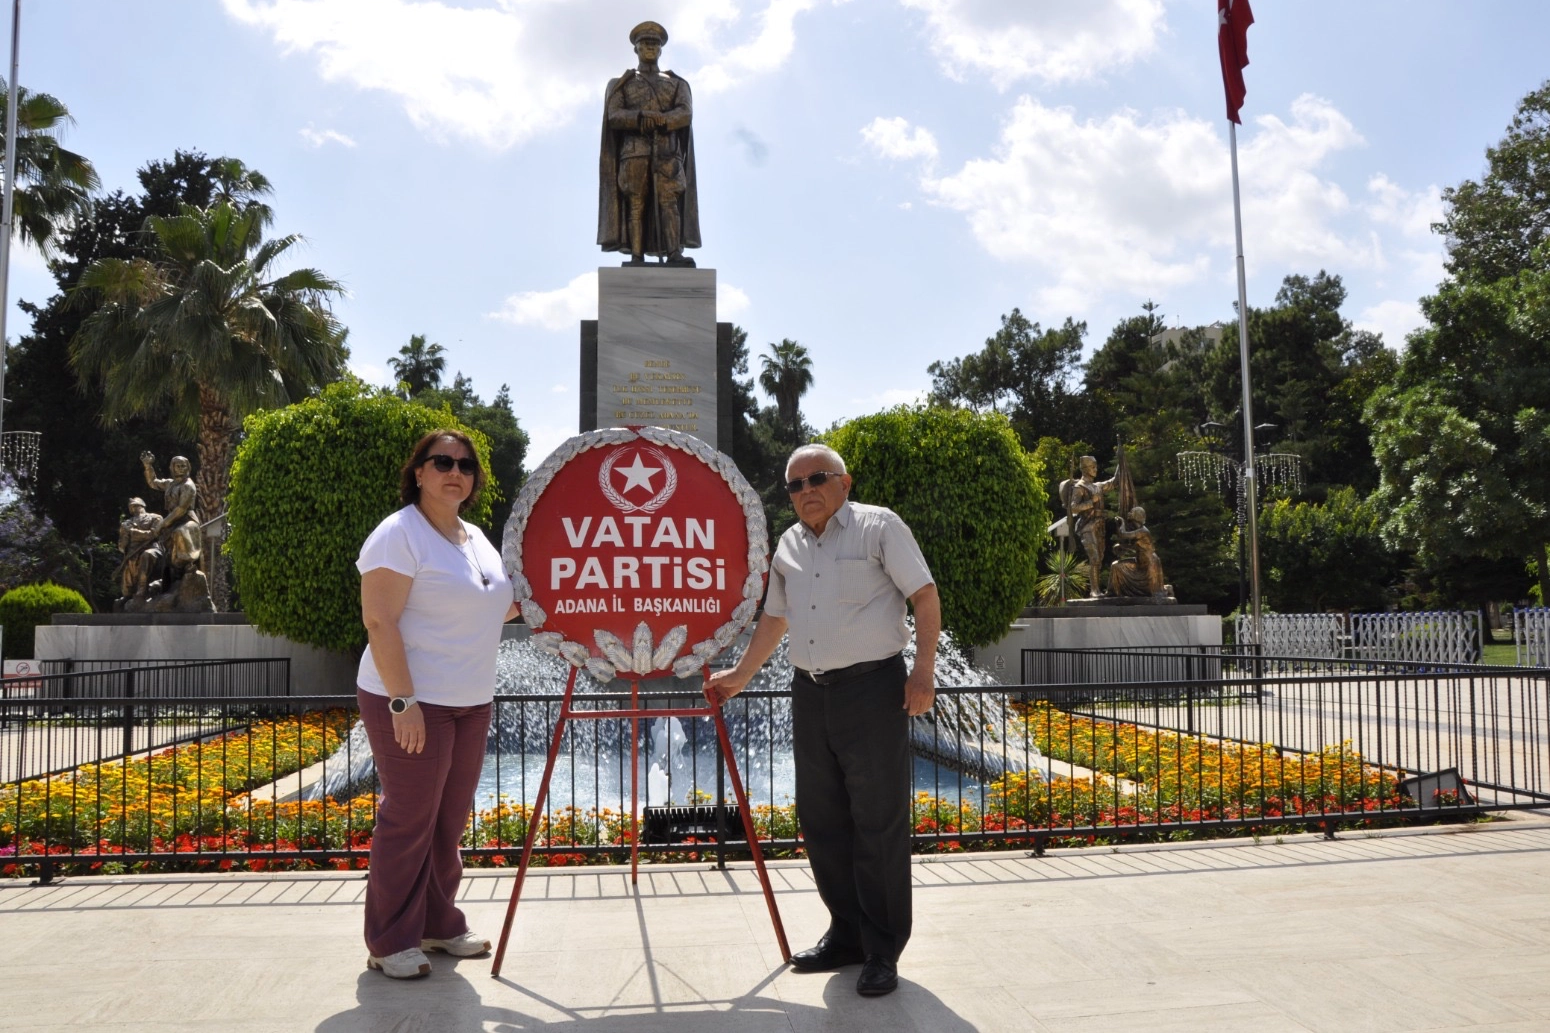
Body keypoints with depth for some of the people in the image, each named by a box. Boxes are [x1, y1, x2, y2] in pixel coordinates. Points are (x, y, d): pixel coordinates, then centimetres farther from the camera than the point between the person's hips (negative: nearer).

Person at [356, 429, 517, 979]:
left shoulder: (475, 538, 13)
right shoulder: (399, 534, -12)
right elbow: (379, 622, -18)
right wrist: (403, 701, -23)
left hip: (470, 704, 8)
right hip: (412, 701, -8)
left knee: (450, 817, 15)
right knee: (409, 820, 0)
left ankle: (439, 924, 29)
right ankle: (390, 943, 14)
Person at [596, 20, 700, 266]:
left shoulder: (677, 84, 19)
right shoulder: (621, 84, 17)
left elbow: (685, 114, 1)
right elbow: (614, 116, 1)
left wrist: (660, 121, -17)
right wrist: (643, 116, -17)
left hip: (668, 152, 0)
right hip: (634, 151, 0)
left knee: (669, 201, -14)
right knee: (635, 204, -9)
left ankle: (675, 254, -25)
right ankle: (636, 257, -15)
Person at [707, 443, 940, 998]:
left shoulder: (879, 526, -3)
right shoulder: (788, 546, 15)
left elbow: (925, 596, -6)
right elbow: (774, 617, 25)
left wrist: (924, 668, -16)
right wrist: (739, 676, 26)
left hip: (873, 688, -6)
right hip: (810, 694, 7)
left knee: (878, 822, -2)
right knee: (820, 820, 11)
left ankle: (883, 951, 9)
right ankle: (846, 932, 26)